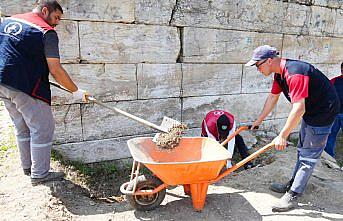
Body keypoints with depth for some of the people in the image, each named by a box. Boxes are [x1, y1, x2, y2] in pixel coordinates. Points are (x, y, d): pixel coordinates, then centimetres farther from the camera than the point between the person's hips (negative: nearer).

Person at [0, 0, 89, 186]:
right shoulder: (46, 32, -9)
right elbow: (55, 70, -15)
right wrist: (76, 92, -8)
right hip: (26, 87, -8)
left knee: (22, 128, 20)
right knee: (43, 129, 4)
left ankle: (27, 167, 34)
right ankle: (39, 174, 12)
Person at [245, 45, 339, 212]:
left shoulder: (295, 73, -32)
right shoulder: (279, 73, -1)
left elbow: (299, 109, -35)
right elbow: (273, 97, 10)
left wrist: (282, 136, -30)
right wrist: (259, 120, 14)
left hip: (323, 112, -10)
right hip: (309, 111, 10)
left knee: (308, 156, -3)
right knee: (302, 151, 19)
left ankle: (292, 196, 5)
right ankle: (293, 184, 34)